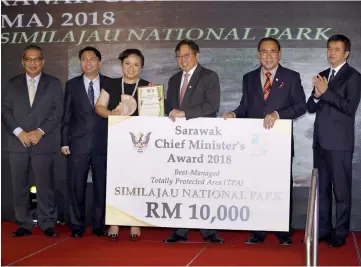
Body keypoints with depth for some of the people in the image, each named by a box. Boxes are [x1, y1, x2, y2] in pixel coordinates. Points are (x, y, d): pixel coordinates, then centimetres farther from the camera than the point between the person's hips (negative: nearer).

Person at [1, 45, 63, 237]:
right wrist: (19, 132, -10)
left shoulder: (54, 83, 8)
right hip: (18, 143, 2)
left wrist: (40, 131, -11)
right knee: (20, 187, 4)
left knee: (45, 186, -1)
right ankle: (24, 225, 12)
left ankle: (48, 224, 7)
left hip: (43, 143, -2)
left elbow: (57, 112, 0)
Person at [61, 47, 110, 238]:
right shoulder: (72, 85, 8)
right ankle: (77, 226, 12)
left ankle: (99, 224, 14)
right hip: (78, 143, 0)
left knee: (102, 186, 4)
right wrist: (64, 142, 0)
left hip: (103, 143, 0)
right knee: (76, 186, 2)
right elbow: (67, 116, 6)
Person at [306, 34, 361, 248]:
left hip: (340, 142, -7)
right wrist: (317, 95, -9)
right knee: (321, 187, 12)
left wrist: (326, 92, -18)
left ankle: (341, 233, 8)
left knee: (341, 189, 0)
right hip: (321, 141, 7)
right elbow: (311, 108, 12)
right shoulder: (322, 76, 15)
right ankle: (323, 229, 21)